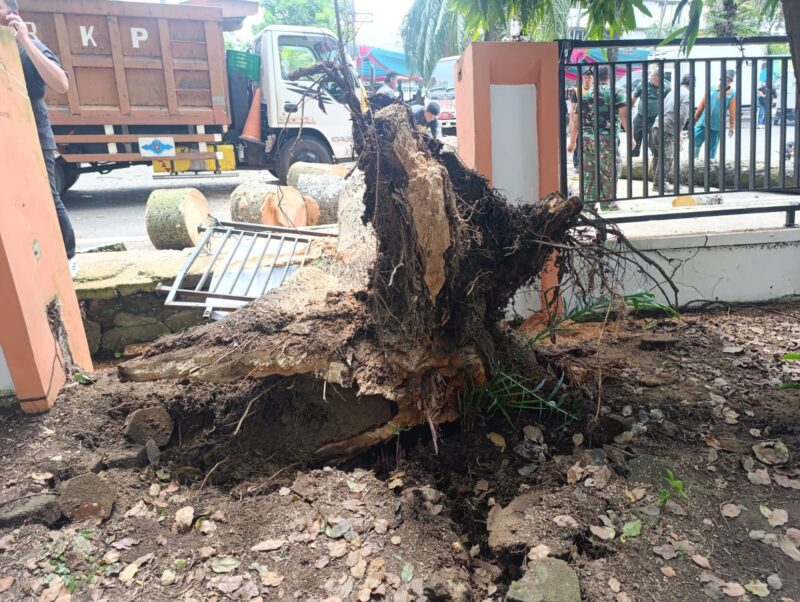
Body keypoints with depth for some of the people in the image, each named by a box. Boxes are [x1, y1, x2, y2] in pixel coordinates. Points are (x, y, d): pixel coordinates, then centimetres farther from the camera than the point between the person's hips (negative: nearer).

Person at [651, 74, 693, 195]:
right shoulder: (687, 95, -4)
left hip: (657, 126, 8)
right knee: (666, 159, 0)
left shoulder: (672, 93, 20)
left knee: (658, 156, 14)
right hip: (668, 131, -8)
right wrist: (679, 131, -2)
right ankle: (659, 185, 4)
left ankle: (658, 182, 22)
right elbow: (683, 116, -15)